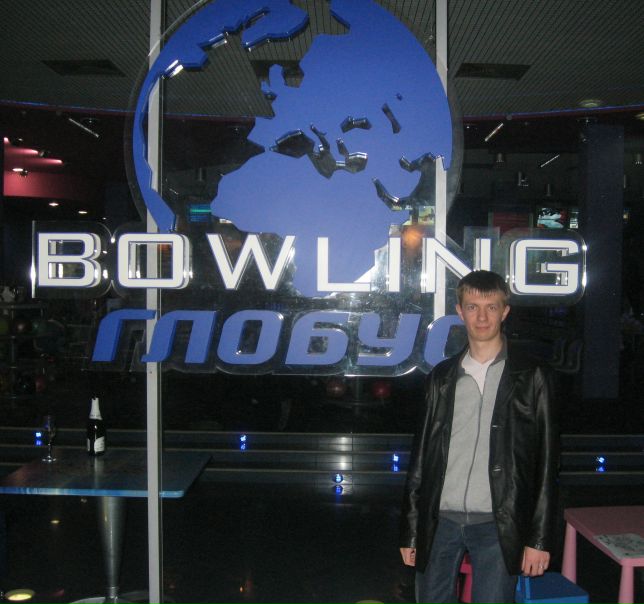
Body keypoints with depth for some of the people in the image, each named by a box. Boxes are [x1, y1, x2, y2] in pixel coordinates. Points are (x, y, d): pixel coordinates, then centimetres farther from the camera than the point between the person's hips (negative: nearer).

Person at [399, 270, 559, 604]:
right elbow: (420, 455, 11)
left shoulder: (531, 378, 1)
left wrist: (539, 538, -5)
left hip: (497, 526, -3)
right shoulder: (441, 377, 9)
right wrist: (409, 531, 10)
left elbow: (546, 463, -1)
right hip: (440, 521, 3)